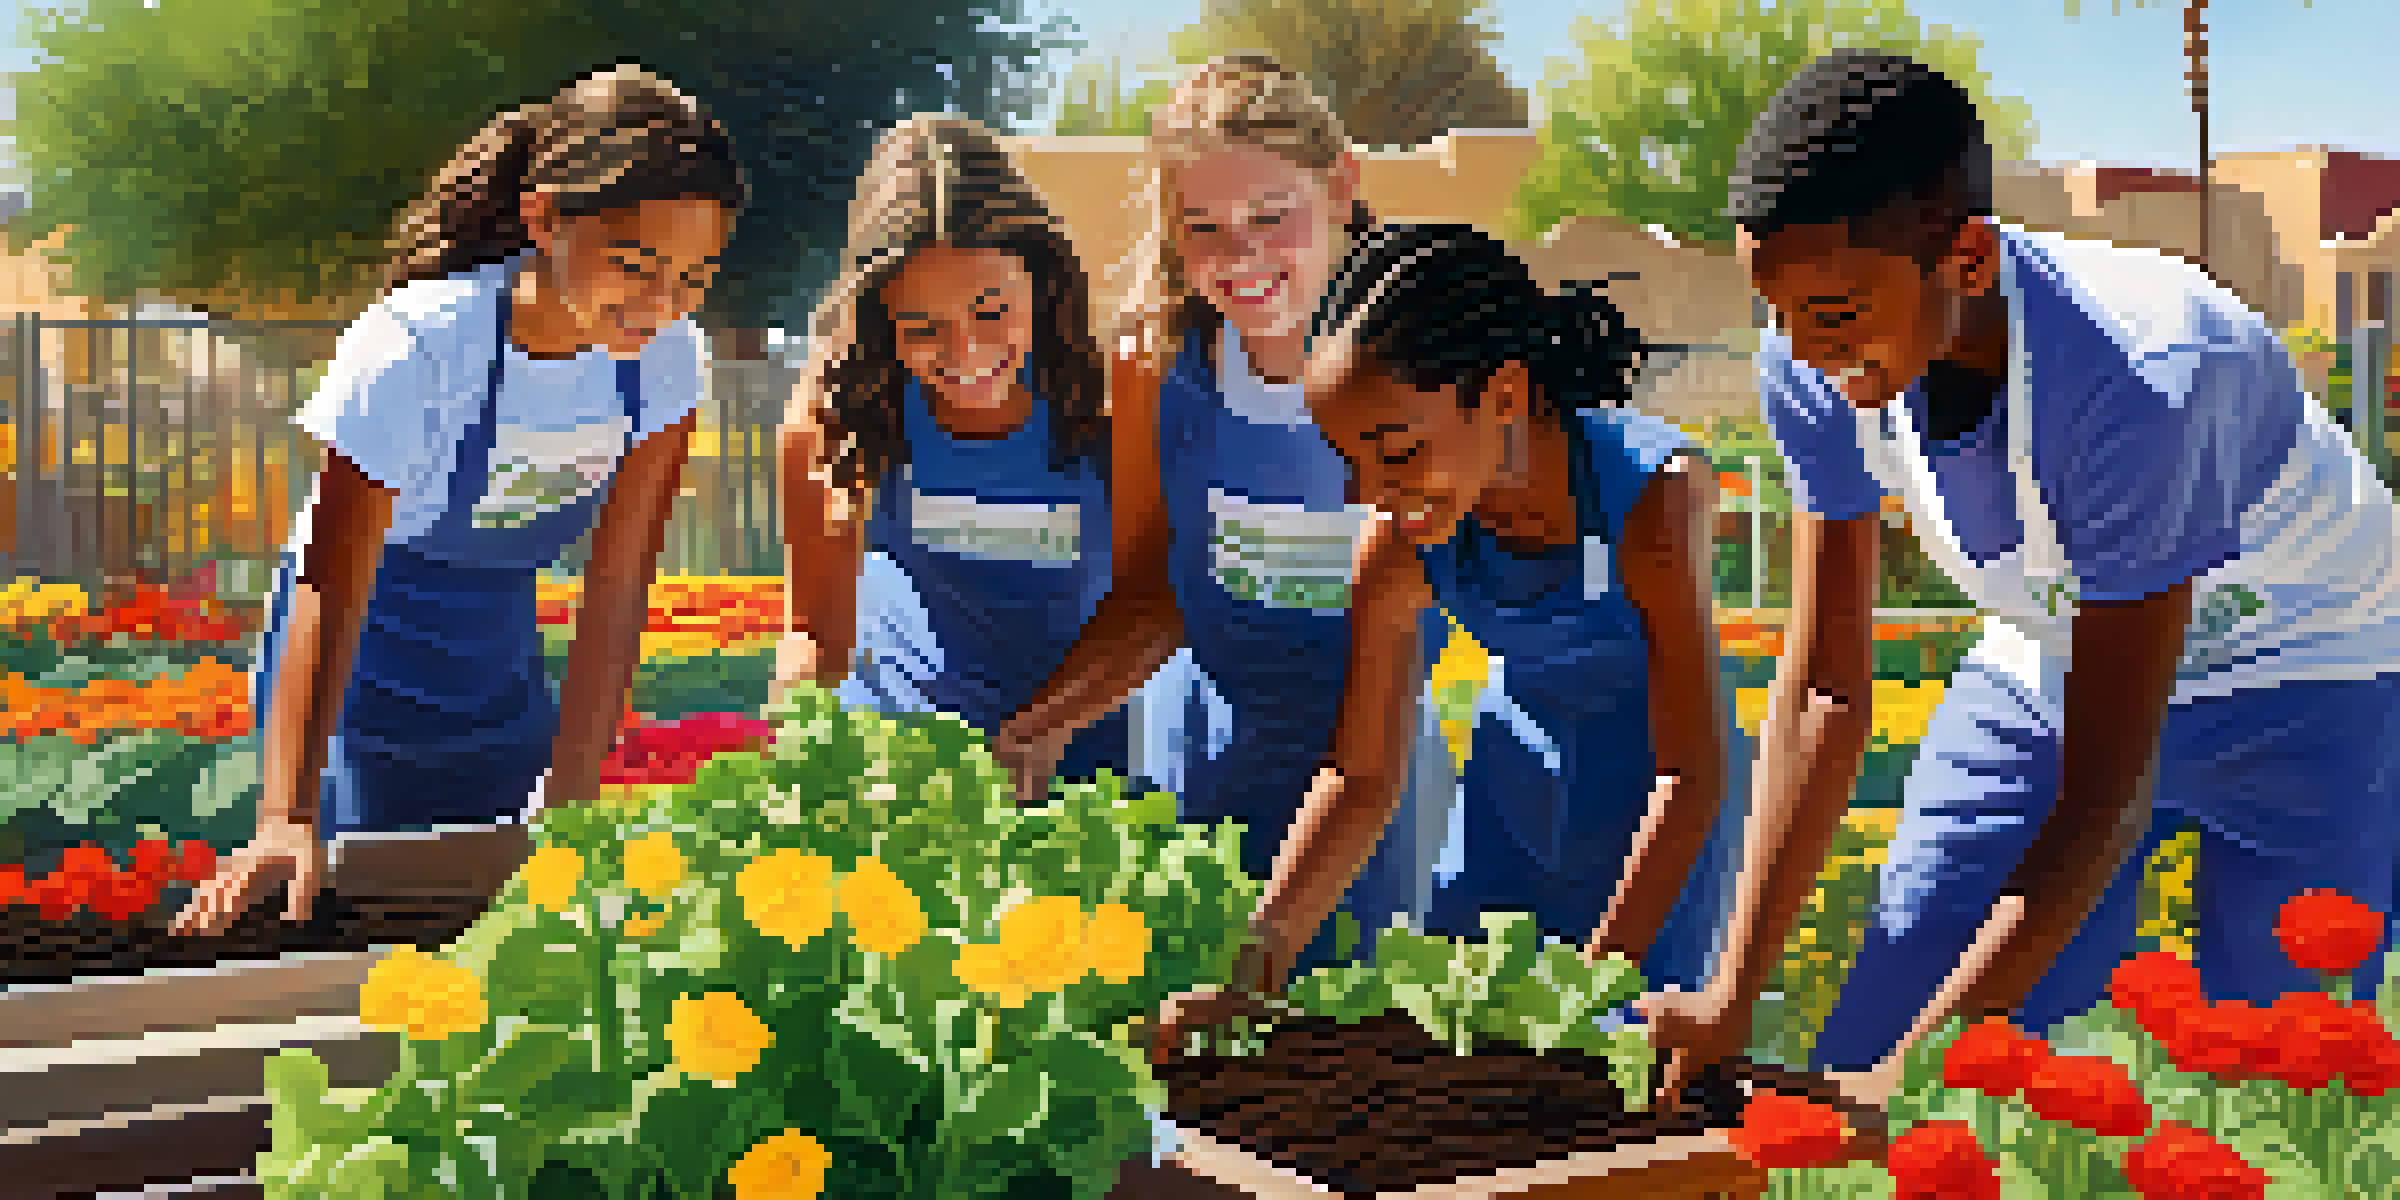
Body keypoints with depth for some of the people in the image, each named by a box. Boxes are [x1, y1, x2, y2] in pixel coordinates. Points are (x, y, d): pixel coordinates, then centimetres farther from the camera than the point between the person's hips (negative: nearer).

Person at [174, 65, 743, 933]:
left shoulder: (665, 353, -15)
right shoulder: (418, 347, -29)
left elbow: (617, 589, -14)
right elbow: (329, 587, -33)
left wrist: (570, 801, -18)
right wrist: (288, 820, -44)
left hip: (498, 680, 4)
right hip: (357, 675, -4)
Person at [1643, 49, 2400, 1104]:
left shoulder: (2140, 377, -38)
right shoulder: (1813, 370, -22)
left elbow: (2103, 797, -35)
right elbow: (1824, 694, -14)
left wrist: (1916, 1068, -38)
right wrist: (1731, 999, -19)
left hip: (2302, 675, -4)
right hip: (2051, 662, 5)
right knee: (1856, 1068, -1)